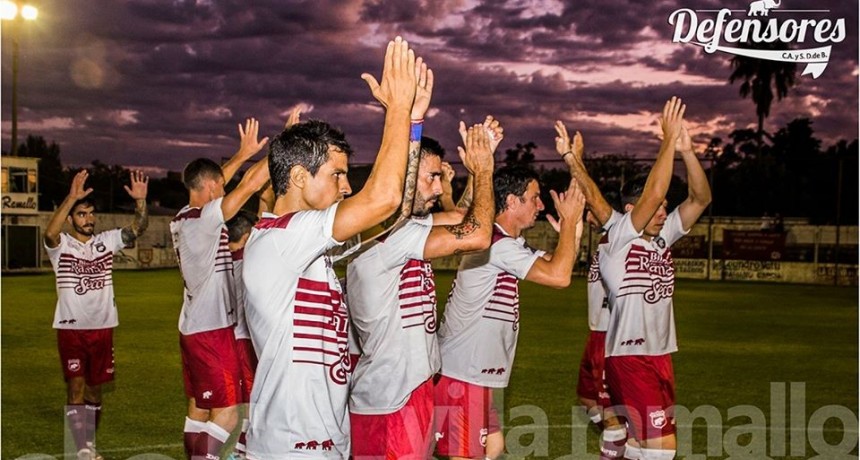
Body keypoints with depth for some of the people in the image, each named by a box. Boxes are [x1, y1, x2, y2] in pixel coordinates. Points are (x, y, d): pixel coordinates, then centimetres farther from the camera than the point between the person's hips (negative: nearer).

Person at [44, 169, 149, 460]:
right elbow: (49, 233, -29)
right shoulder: (61, 244, -6)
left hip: (102, 327, 4)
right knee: (76, 387, -10)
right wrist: (71, 197, -39)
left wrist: (140, 201, -24)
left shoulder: (106, 241, 4)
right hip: (71, 328, -4)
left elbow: (138, 228, -5)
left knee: (95, 388, 13)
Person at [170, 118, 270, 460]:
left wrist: (244, 153, 26)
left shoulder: (182, 219, 7)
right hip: (212, 329, -9)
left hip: (193, 327, 9)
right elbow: (249, 185, -20)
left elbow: (210, 185, 23)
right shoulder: (206, 218, -17)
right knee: (226, 412, -6)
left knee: (199, 409, 13)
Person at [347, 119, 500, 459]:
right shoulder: (382, 232, -22)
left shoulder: (408, 225, 8)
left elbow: (464, 219, 20)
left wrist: (483, 158, 8)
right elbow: (477, 237, -25)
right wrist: (482, 168, -11)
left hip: (413, 387, 10)